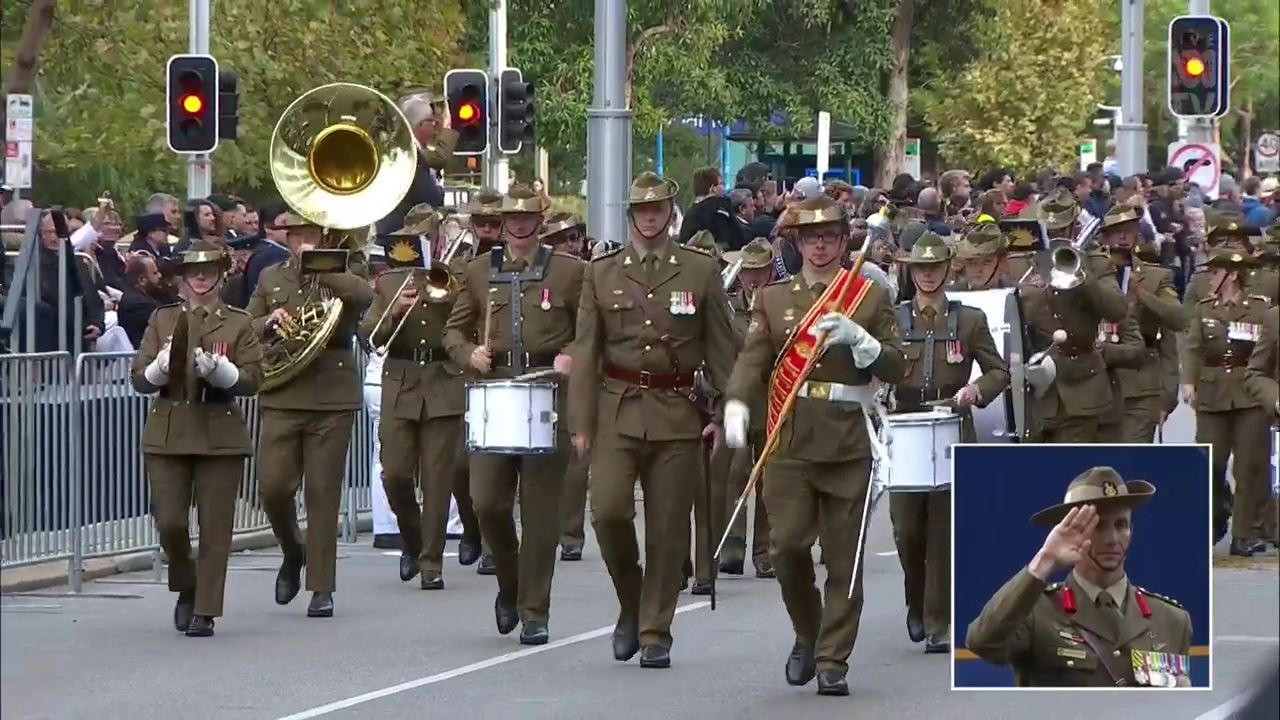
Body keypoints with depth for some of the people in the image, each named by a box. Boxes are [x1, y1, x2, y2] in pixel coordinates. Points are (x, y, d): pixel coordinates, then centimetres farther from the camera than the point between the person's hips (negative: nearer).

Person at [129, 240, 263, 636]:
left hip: (221, 436, -1)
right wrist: (161, 367, -14)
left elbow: (252, 380, -2)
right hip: (167, 435, 1)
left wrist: (219, 371, -20)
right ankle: (186, 589, 22)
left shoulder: (239, 323, 6)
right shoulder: (163, 319, 11)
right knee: (169, 522, -4)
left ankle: (205, 612, 4)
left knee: (215, 528, -2)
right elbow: (139, 379, 7)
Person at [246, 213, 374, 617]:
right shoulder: (271, 279, 13)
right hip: (282, 398, 2)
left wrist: (319, 265, -15)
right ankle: (293, 552, 22)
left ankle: (322, 588, 5)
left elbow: (365, 296, -18)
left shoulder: (339, 277, 5)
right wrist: (268, 323, -9)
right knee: (273, 486, -7)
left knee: (323, 493, -1)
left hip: (332, 400, -2)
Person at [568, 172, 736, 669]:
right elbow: (585, 352, 5)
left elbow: (720, 349, 7)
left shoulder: (701, 273, 5)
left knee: (668, 529, 1)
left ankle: (655, 634, 10)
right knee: (608, 511, -15)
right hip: (617, 411, 0)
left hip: (677, 416, 0)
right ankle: (630, 605, 9)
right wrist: (581, 422, -1)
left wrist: (724, 413, -1)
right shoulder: (601, 273, 7)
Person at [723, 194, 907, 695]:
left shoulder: (871, 296, 8)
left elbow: (896, 369, 3)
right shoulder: (773, 298, 11)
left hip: (849, 443, -1)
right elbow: (753, 358, 1)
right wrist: (737, 405, -18)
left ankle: (832, 660, 6)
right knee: (787, 544, -8)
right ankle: (807, 635, 17)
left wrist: (857, 339, -15)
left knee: (844, 557, -1)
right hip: (790, 442, 1)